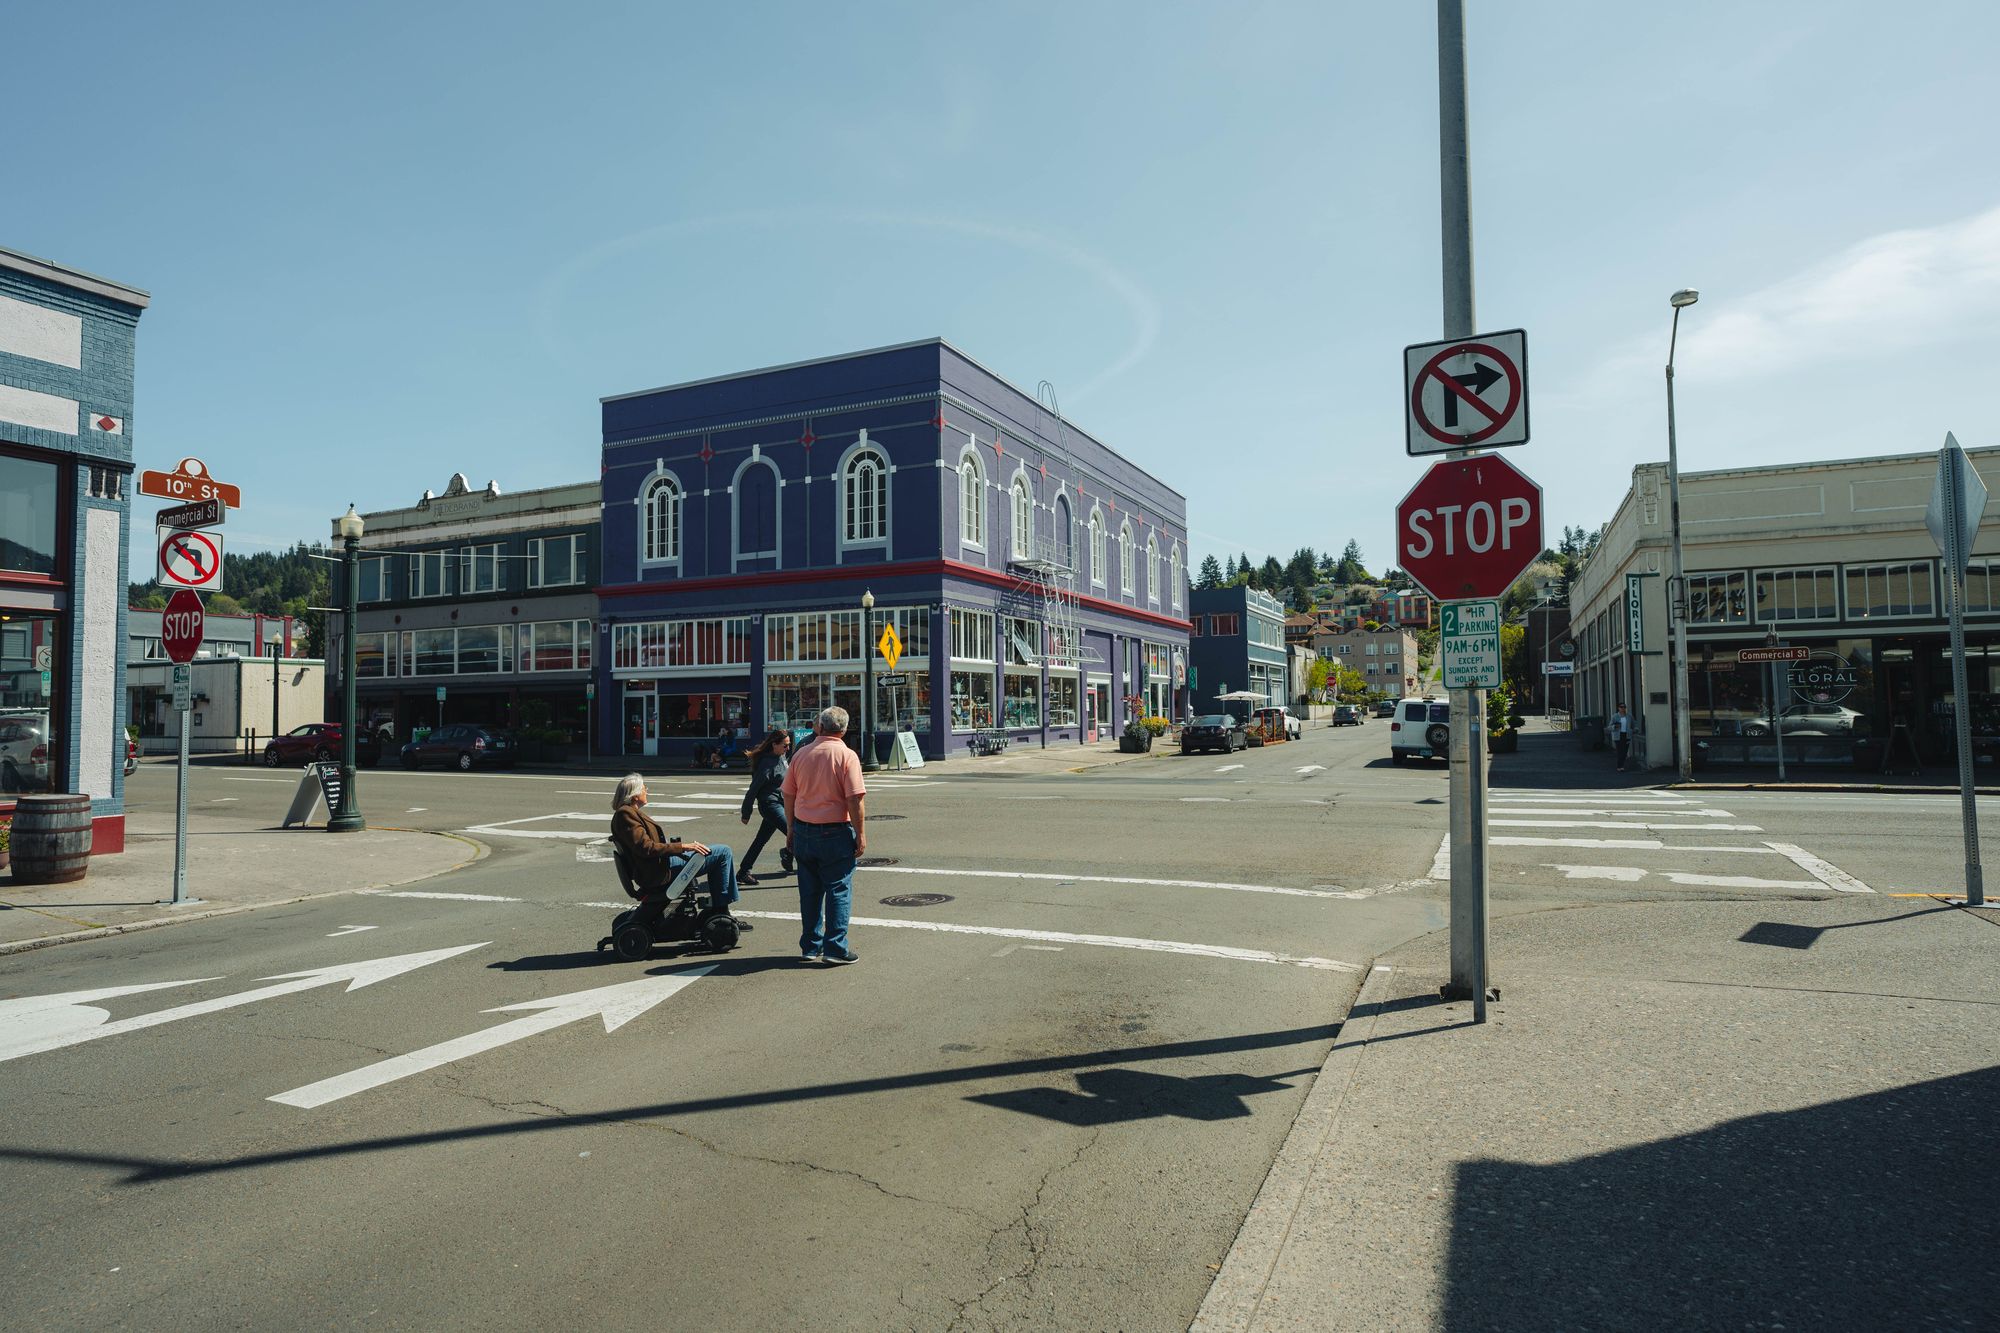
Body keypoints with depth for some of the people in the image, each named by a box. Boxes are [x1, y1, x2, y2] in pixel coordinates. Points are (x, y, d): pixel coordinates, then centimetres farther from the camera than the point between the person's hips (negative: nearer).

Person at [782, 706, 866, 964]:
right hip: (835, 832, -5)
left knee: (809, 891, 13)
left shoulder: (801, 754, 4)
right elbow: (855, 799, -15)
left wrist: (791, 829, 18)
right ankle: (835, 947, 3)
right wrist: (861, 834, -8)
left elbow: (788, 795, 9)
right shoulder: (847, 756, -10)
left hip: (803, 830, 5)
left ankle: (810, 946, 20)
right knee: (839, 890, 3)